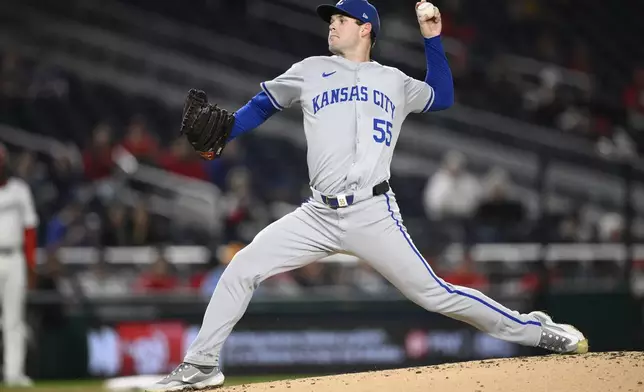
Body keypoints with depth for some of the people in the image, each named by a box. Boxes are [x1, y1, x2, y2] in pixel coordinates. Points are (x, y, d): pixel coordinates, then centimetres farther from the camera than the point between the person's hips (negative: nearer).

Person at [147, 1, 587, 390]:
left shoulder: (394, 81, 15)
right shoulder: (311, 71, 15)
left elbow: (443, 97, 26)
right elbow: (262, 106, 19)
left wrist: (432, 38, 18)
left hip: (373, 214, -2)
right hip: (317, 216, 2)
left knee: (433, 293, -7)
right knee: (241, 270, -8)